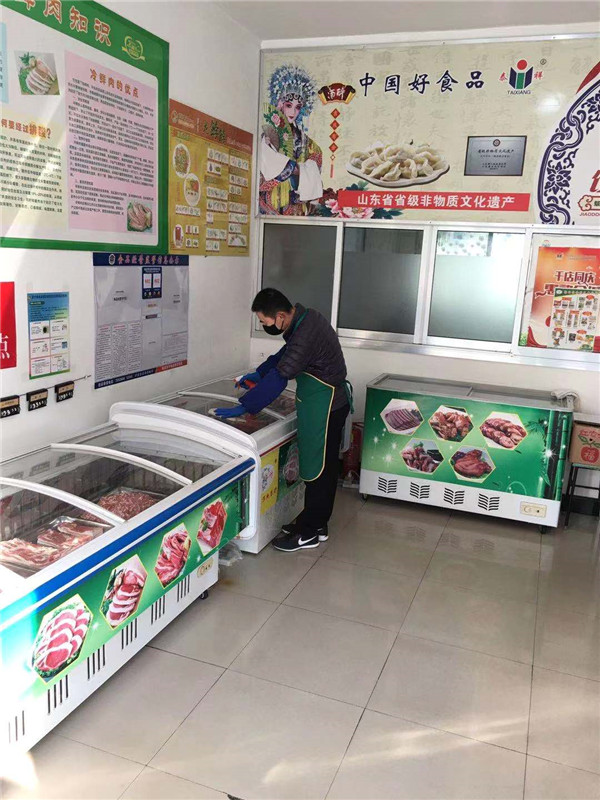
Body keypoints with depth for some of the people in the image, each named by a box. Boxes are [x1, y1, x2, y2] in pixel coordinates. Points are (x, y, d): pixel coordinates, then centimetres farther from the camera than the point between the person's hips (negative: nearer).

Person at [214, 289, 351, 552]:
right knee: (322, 465, 17)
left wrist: (244, 407, -25)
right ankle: (316, 524, 29)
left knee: (318, 468, 1)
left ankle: (309, 532, 14)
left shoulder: (306, 335, -29)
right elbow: (285, 353, 19)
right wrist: (259, 373, 13)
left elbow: (279, 379, -29)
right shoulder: (303, 316, 2)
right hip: (330, 402, 10)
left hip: (325, 408, -10)